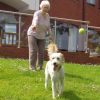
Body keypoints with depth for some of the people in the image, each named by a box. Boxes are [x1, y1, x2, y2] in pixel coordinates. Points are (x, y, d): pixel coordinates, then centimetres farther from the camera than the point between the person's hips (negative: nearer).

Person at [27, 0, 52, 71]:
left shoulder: (47, 15, -1)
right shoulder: (37, 13, -20)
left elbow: (48, 26, 8)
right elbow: (35, 20, -44)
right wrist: (34, 25, -64)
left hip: (42, 36, 5)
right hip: (33, 34, -5)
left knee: (41, 51, -1)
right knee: (33, 51, -12)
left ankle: (40, 66, 11)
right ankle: (32, 66, -7)